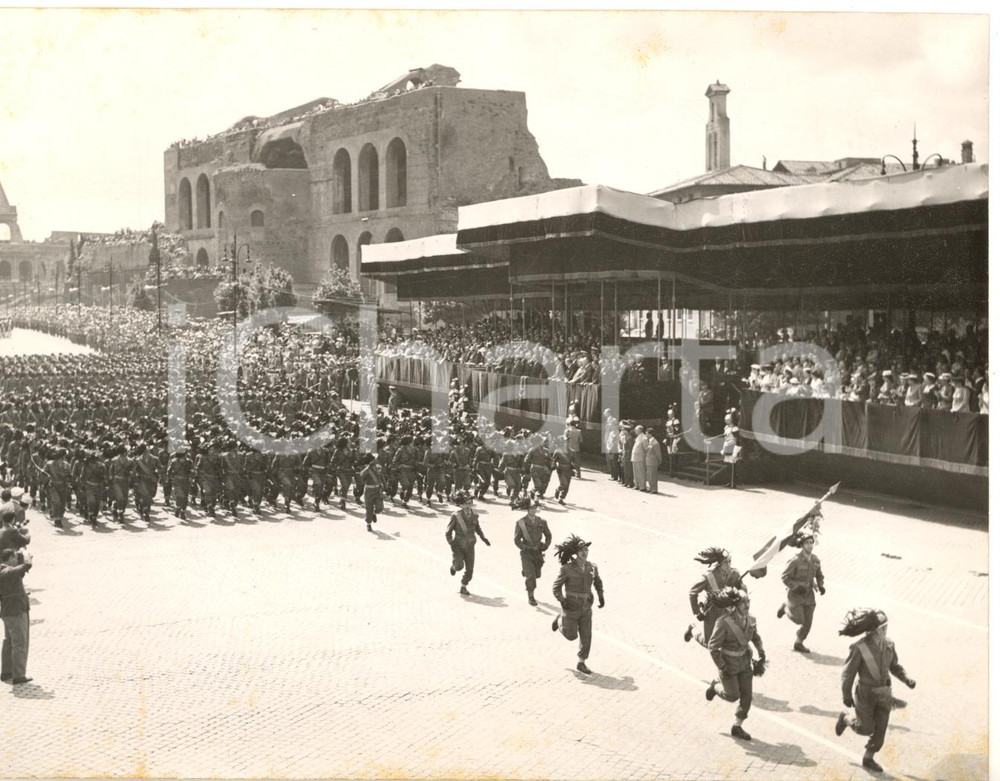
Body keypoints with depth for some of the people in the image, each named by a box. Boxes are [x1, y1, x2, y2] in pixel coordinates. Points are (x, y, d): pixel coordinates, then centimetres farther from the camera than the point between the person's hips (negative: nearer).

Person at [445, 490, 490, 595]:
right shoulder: (456, 516, -16)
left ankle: (463, 587, 21)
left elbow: (477, 527, 17)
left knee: (470, 568, 2)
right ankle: (454, 566, 21)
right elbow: (448, 532, -9)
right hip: (458, 546, -4)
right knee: (459, 566, -17)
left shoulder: (474, 515, -3)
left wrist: (483, 538, 8)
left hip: (470, 546, 4)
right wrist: (451, 543, -19)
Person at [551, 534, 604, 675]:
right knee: (571, 635, 6)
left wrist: (601, 597, 6)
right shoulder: (567, 568, -16)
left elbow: (598, 583, 17)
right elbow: (556, 587, -10)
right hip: (571, 607, -4)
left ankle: (581, 663, 17)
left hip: (586, 608, 4)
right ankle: (560, 620, 34)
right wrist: (562, 601, -23)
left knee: (586, 636, 2)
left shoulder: (592, 568, -2)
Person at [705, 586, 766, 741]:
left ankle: (737, 727, 25)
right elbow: (713, 647, -24)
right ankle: (716, 686, 40)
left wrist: (762, 654, 5)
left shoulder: (749, 619, -11)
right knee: (733, 696, 7)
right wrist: (722, 668, -20)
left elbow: (755, 636, 10)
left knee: (747, 696, 7)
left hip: (744, 662, 6)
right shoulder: (724, 623, -31)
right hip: (728, 663, -5)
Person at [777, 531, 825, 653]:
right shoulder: (796, 560, -19)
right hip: (796, 594, -5)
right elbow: (784, 577, -14)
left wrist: (820, 586, -4)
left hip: (809, 594, 5)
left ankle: (798, 644, 25)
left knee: (808, 622, 5)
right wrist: (796, 587, -23)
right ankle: (786, 607, 25)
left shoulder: (815, 559, -2)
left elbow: (819, 575, 13)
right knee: (799, 619, -6)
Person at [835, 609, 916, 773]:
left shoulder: (888, 644, -8)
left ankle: (868, 759, 28)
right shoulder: (859, 647, -26)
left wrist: (907, 680, -13)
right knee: (866, 729, 6)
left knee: (880, 728, 9)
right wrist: (846, 696, -8)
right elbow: (848, 672, -15)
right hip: (865, 693, -5)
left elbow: (895, 667, 6)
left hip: (883, 692, 5)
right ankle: (845, 720, 37)